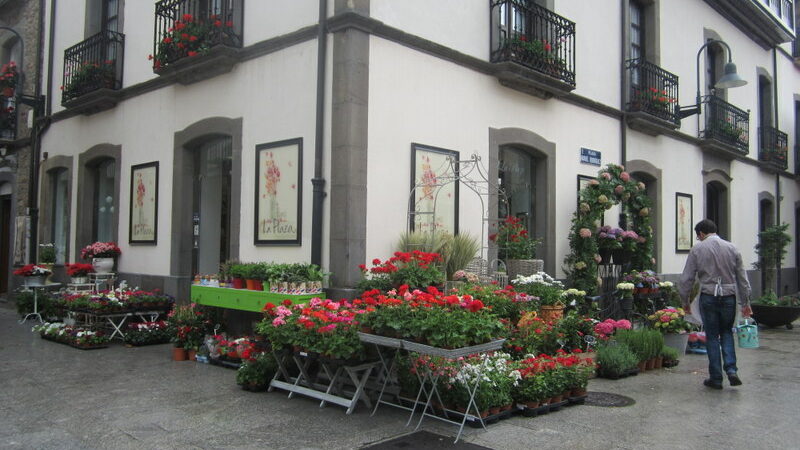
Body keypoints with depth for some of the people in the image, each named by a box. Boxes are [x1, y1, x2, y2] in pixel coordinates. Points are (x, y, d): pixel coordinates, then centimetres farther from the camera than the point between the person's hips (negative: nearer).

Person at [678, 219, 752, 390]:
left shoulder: (697, 249, -2)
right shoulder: (732, 248, 5)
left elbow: (686, 278, -2)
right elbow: (742, 278, 7)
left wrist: (685, 301, 9)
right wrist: (745, 303, 14)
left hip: (708, 298, -2)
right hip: (729, 297, 2)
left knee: (712, 337, 7)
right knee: (726, 333, 18)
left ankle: (716, 378, 11)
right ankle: (731, 370, 2)